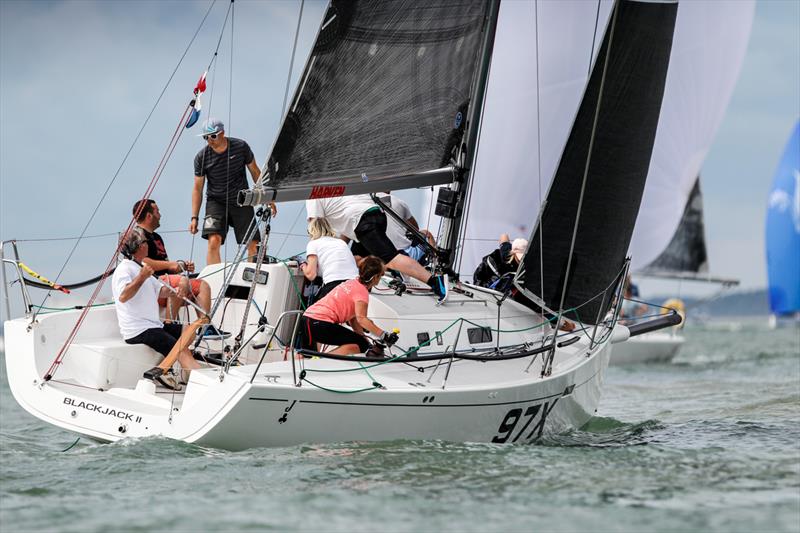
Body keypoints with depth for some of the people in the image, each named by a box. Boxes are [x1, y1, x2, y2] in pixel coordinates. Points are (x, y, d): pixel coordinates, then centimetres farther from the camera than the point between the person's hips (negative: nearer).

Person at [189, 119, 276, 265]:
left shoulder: (240, 147, -7)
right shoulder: (201, 157, -8)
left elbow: (255, 172, 7)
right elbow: (198, 189, 0)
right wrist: (194, 217, -4)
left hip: (241, 202, 1)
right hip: (216, 202, -1)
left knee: (253, 245, -4)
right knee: (214, 241, -22)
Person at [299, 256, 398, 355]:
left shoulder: (352, 283, 18)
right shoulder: (362, 291, -9)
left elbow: (353, 319, 16)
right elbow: (361, 319, -24)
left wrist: (366, 341, 11)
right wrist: (383, 335, -27)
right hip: (320, 324, -10)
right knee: (360, 346, -8)